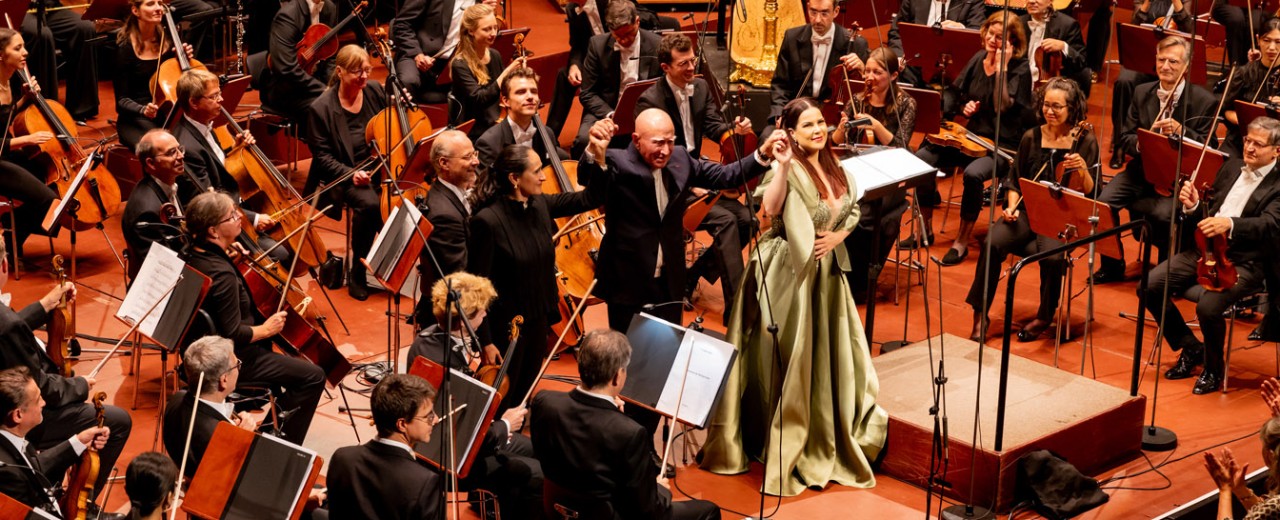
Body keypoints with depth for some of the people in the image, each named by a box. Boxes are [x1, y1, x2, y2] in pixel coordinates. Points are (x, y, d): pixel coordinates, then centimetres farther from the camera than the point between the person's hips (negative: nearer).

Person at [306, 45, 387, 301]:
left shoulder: (375, 90, 3)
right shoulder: (321, 109, -10)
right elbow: (322, 156, -7)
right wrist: (350, 174, -21)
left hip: (381, 167, 4)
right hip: (345, 175, -4)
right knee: (369, 204, -35)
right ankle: (357, 272, -15)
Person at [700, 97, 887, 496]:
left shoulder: (834, 166, 7)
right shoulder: (789, 169, -15)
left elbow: (853, 209, 15)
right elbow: (771, 208, -31)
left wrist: (838, 235, -3)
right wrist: (782, 165, -37)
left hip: (827, 270, 7)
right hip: (788, 272, -7)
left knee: (829, 357, 14)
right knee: (789, 361, -1)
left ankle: (826, 442, 29)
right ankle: (785, 449, 9)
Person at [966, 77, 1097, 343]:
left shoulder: (1085, 142, -1)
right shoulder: (1032, 137, 6)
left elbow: (1090, 193, -2)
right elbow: (1014, 181, 15)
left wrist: (1083, 170, -21)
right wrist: (1012, 206, -4)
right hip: (1027, 212, 2)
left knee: (1052, 256, -34)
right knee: (993, 243, -28)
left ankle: (1045, 317, -6)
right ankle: (980, 315, -14)